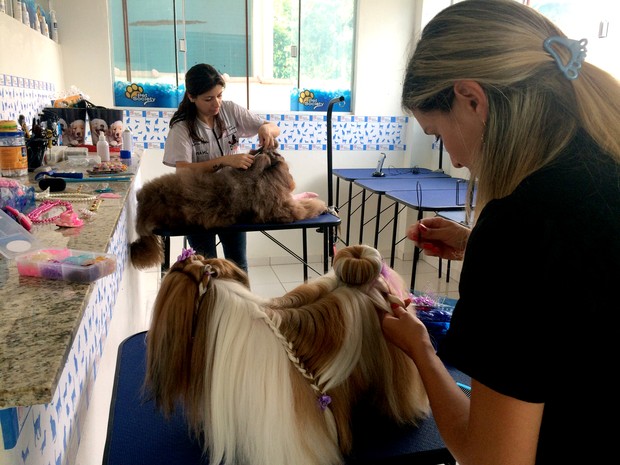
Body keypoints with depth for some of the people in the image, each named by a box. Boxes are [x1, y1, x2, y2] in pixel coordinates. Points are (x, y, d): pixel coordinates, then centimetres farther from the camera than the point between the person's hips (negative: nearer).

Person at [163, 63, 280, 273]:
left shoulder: (230, 110, -5)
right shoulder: (182, 127, -15)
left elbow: (275, 128, 0)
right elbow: (183, 171, -27)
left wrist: (266, 129, -24)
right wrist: (225, 160, -34)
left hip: (232, 197, 3)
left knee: (239, 266, 12)